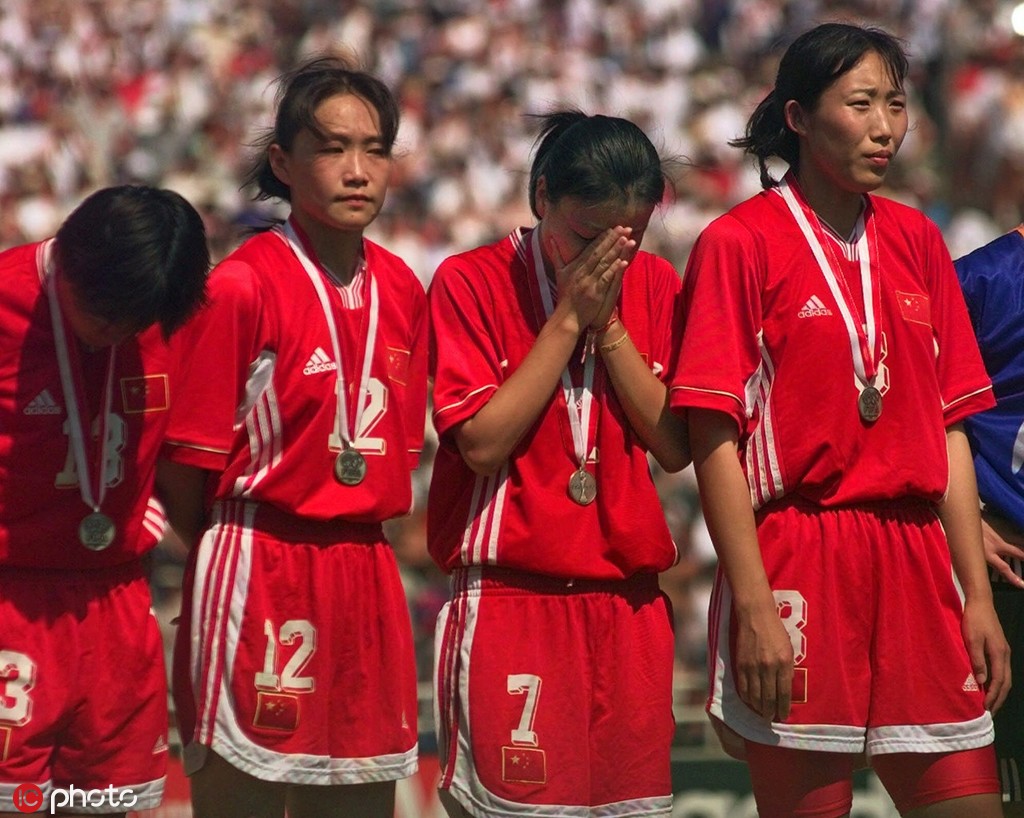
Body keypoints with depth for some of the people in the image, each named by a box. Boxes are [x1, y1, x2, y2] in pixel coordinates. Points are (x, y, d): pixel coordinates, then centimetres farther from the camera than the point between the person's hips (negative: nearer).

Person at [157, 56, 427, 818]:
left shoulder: (402, 290, 8)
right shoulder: (244, 285, -10)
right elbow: (192, 456, -7)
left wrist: (353, 546, 7)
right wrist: (228, 567, 0)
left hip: (366, 576, 6)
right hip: (259, 575, -6)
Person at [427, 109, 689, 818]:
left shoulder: (653, 285, 8)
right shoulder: (471, 281, -3)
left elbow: (674, 447, 0)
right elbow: (482, 442, -12)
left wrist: (609, 324, -8)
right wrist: (568, 319, -11)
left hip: (628, 600, 4)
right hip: (509, 596, -4)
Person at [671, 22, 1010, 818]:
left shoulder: (916, 241, 12)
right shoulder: (740, 243, -4)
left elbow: (950, 428, 12)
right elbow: (715, 438, -8)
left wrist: (979, 594, 6)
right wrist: (753, 605, -15)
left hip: (916, 567, 5)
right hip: (799, 566, -5)